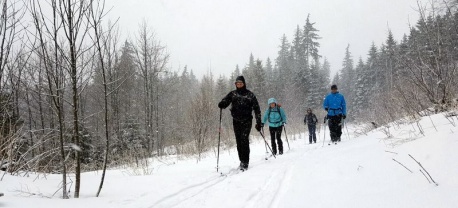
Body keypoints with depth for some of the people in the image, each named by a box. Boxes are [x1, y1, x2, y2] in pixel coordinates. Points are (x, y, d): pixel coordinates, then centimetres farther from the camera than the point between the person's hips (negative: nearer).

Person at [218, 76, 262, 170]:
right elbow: (225, 102, 0)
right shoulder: (233, 94, 10)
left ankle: (245, 162, -14)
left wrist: (258, 122, -2)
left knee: (244, 139, -16)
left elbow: (256, 109, 2)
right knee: (239, 141, 4)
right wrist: (221, 105, -25)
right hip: (236, 121, 3)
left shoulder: (250, 94, 2)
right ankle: (242, 161, 15)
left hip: (247, 120, -3)